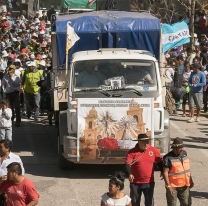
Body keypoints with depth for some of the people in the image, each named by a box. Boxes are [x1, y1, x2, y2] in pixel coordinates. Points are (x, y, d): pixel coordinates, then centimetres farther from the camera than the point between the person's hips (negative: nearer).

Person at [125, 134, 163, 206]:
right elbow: (127, 164, -19)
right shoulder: (132, 152, -10)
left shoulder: (153, 150, 0)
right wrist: (129, 174, -37)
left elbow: (160, 161, 13)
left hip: (149, 183, 2)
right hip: (135, 183, -2)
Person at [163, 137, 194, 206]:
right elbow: (165, 172, -16)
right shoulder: (168, 158, -15)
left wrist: (190, 180, 17)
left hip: (184, 186, 6)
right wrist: (168, 186, -22)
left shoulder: (184, 153, 6)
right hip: (173, 186, -6)